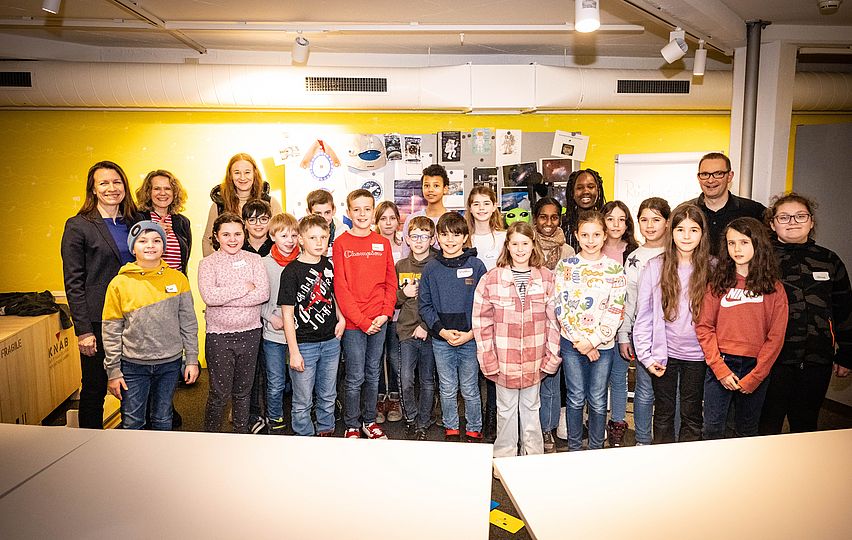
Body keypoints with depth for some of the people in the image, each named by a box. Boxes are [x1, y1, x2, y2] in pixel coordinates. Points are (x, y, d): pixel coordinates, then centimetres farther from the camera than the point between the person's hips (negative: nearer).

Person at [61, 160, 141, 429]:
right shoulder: (78, 226, -4)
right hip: (98, 321, -4)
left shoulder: (136, 222, 10)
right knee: (94, 388, 7)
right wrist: (83, 331, -11)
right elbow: (73, 283, -7)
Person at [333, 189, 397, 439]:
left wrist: (385, 314, -5)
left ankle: (369, 421, 29)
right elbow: (341, 287, -9)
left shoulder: (382, 243, 7)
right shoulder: (341, 243, -4)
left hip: (379, 321, 4)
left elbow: (391, 281, 8)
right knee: (355, 378, 3)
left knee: (373, 374, 14)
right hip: (353, 322, -4)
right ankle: (352, 426, 19)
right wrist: (362, 321, -13)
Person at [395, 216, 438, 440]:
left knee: (428, 381, 8)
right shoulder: (400, 266, 9)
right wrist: (403, 294, -6)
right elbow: (393, 301, 16)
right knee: (406, 379, -4)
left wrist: (427, 326, -13)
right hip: (407, 330, 2)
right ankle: (410, 419, 18)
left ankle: (423, 424, 22)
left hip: (430, 332, -2)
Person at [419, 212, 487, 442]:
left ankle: (474, 430, 26)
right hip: (441, 340, 2)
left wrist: (471, 333, -12)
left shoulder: (476, 266, -3)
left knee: (470, 390, 9)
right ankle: (451, 428, 28)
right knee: (447, 389, 11)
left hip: (471, 339, -2)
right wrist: (442, 331, -9)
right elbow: (425, 305, 3)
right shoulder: (431, 269, 3)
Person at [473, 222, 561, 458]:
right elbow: (482, 322, -5)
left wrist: (552, 356, -1)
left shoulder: (546, 277, -1)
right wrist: (488, 359, -7)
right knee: (506, 410, 13)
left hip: (534, 361, 1)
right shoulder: (491, 279, -7)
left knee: (531, 409, 17)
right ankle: (504, 457, 30)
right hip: (504, 361, -1)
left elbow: (553, 320, 2)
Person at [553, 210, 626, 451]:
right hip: (571, 343, 0)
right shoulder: (565, 266, 0)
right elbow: (561, 307, -5)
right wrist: (581, 341, -11)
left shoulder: (615, 269, 1)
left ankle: (597, 449, 26)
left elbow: (615, 311, -5)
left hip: (603, 344, 0)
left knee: (598, 400, 8)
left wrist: (593, 341, -12)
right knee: (576, 398, 9)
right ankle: (574, 448, 25)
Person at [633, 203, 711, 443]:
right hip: (664, 353, 0)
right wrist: (645, 356, -6)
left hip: (697, 354, 1)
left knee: (692, 415, 13)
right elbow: (643, 314, -3)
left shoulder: (711, 268, -3)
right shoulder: (655, 266, -5)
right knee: (663, 414, 13)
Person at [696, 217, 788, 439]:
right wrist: (720, 369, -11)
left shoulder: (774, 289, 1)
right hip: (720, 365, 0)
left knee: (746, 432, 13)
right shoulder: (718, 283, 2)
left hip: (755, 368, 0)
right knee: (712, 429, 3)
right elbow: (704, 327, -2)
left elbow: (775, 337, -3)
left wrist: (754, 378, -8)